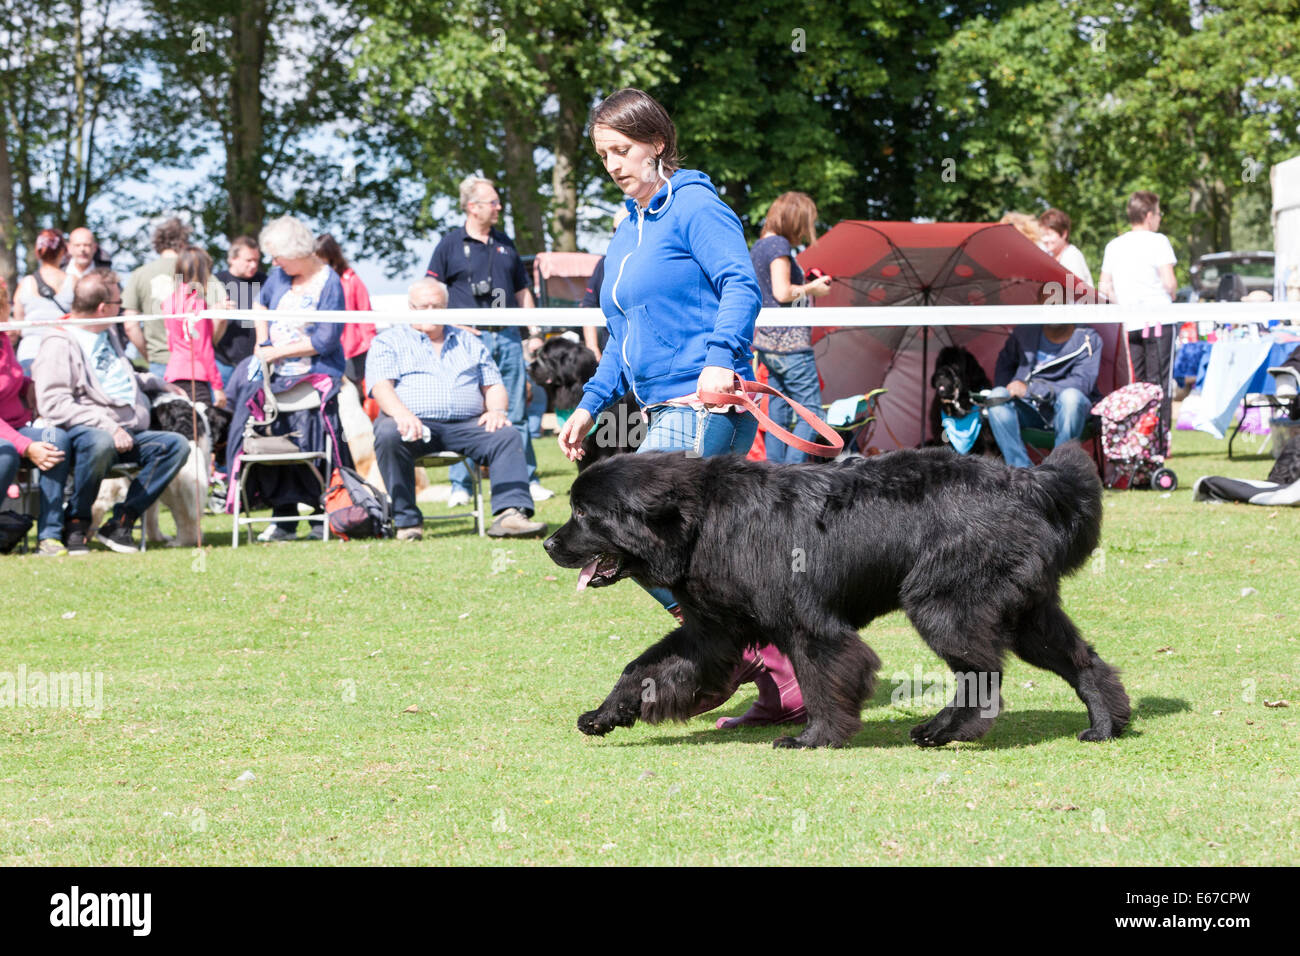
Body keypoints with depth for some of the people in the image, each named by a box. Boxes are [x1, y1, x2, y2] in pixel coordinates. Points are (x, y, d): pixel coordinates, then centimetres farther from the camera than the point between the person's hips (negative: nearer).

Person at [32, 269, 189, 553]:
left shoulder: (106, 337, 25)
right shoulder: (59, 344, -5)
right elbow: (53, 404, -18)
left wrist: (159, 384, 45)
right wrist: (107, 426, -24)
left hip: (126, 434, 8)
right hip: (82, 431, -8)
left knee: (177, 444, -15)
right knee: (101, 443, -42)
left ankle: (120, 523, -17)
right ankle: (76, 524, -20)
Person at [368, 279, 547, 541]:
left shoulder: (468, 342, 27)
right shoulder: (388, 341, 15)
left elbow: (493, 385, 22)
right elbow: (381, 385, -2)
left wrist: (496, 410, -2)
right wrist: (401, 413, -24)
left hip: (467, 424, 3)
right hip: (415, 425, -3)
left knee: (505, 435, -25)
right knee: (388, 434, -36)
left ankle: (510, 513, -38)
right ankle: (407, 521, -31)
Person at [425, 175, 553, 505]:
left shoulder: (504, 243, 16)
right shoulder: (451, 245, 1)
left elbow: (522, 292, 21)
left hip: (507, 337, 4)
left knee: (516, 413, 5)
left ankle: (526, 481, 9)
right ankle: (460, 486, 2)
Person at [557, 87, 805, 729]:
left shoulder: (695, 208, -6)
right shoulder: (629, 231, 21)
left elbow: (742, 285, -19)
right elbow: (624, 338, 28)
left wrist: (720, 358, -33)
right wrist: (591, 404, 20)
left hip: (705, 407, -9)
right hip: (668, 413, 9)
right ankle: (788, 689, 10)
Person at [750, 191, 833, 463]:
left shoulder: (757, 247, 17)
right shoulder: (779, 245, -11)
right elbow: (782, 292, -20)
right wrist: (812, 289, -4)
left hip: (767, 343, 10)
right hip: (790, 341, -10)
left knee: (778, 411, 10)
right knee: (810, 411, -8)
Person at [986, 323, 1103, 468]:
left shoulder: (1088, 340, -8)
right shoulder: (1026, 332, 3)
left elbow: (1081, 383, -19)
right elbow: (1005, 364, 20)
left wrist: (1030, 389, -22)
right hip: (1031, 410, 3)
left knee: (1071, 396, -37)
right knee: (997, 395, -26)